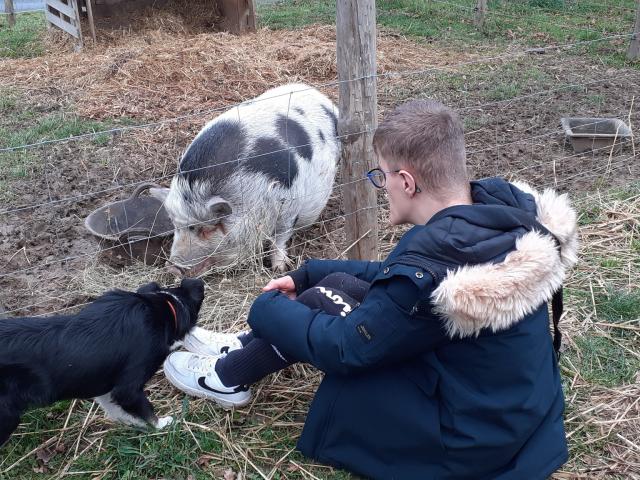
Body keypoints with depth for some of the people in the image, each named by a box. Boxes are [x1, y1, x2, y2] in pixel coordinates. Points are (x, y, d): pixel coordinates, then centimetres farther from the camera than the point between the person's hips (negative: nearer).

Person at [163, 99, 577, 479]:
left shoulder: (431, 270, -34)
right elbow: (396, 277, 7)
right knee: (340, 284, 7)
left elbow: (342, 348, -19)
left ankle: (227, 378, 19)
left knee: (324, 301, -5)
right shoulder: (501, 208, -7)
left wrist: (267, 308, -1)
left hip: (470, 442, -8)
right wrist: (305, 275, 10)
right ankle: (246, 350, 27)